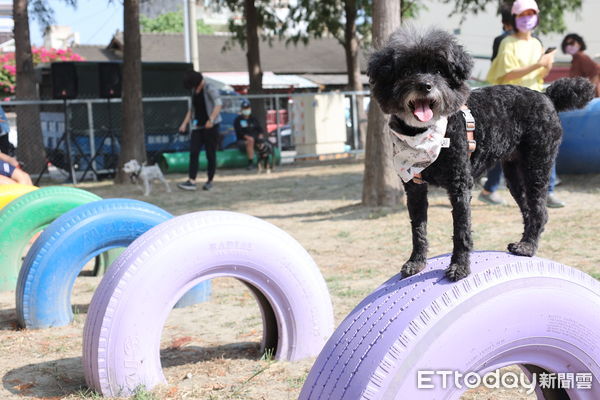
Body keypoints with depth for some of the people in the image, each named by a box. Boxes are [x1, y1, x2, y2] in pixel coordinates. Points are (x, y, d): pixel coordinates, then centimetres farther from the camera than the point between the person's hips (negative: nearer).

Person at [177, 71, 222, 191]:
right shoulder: (194, 91, 14)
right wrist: (185, 123, 13)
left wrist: (211, 119, -33)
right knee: (193, 153, -6)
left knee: (210, 154, 0)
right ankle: (191, 181, -11)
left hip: (210, 126, -7)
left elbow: (218, 104, -21)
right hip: (197, 126, 7)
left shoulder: (210, 89, -9)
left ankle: (210, 181, 11)